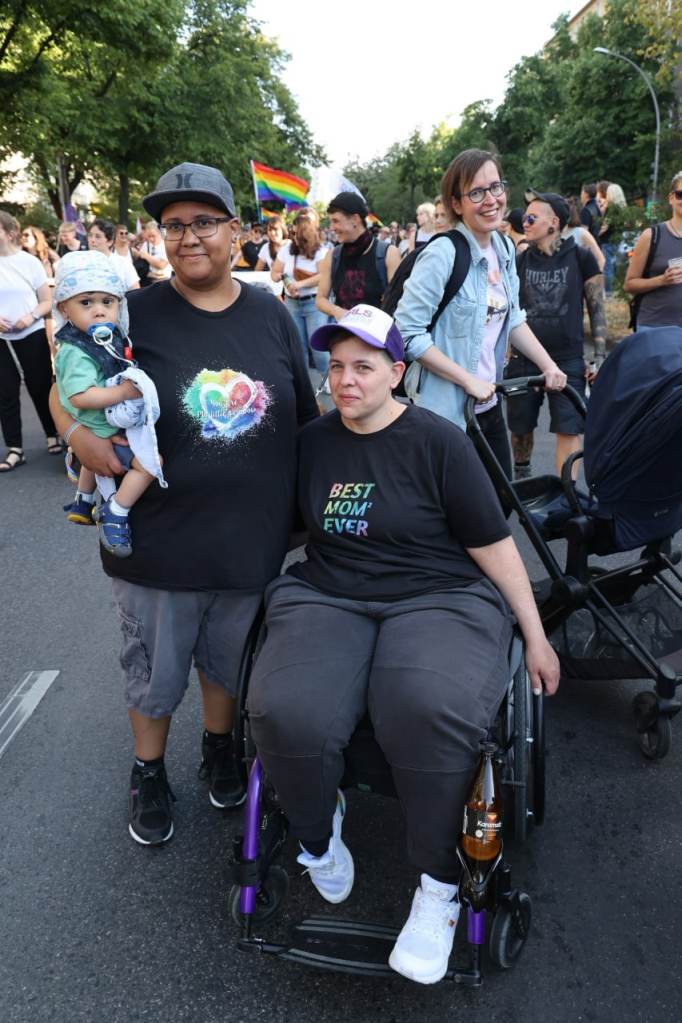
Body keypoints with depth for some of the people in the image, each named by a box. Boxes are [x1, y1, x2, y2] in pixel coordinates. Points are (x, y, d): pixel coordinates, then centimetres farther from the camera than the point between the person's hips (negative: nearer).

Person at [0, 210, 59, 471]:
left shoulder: (29, 261, -3)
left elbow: (47, 301, 1)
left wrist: (31, 317, -17)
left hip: (32, 336, -1)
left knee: (40, 387, 9)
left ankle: (53, 436, 27)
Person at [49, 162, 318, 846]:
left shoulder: (271, 316, 1)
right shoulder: (133, 314, -8)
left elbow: (306, 417, 9)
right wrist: (78, 435, -20)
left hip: (252, 538, 2)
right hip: (157, 543, -2)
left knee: (227, 661, 22)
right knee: (154, 671, 16)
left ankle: (218, 749, 50)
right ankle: (149, 774, 43)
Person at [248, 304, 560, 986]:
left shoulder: (438, 442, -1)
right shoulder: (312, 443, 10)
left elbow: (493, 544, 1)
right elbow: (295, 528, 23)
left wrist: (536, 638, 3)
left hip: (439, 597, -2)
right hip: (329, 597, 3)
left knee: (427, 710, -35)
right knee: (284, 712, -28)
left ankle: (439, 885, -5)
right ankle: (318, 832, 8)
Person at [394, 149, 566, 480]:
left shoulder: (504, 249, 7)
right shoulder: (442, 254, -17)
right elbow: (407, 332, -21)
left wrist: (548, 365, 5)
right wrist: (468, 380, -21)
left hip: (490, 406, 8)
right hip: (448, 413, -7)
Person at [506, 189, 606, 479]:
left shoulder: (581, 258, -2)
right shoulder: (521, 261, 5)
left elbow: (597, 309, 1)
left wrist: (600, 356, -4)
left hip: (568, 360, -2)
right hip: (524, 359, 3)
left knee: (568, 429, -5)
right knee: (520, 427, 10)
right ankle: (521, 479, 33)